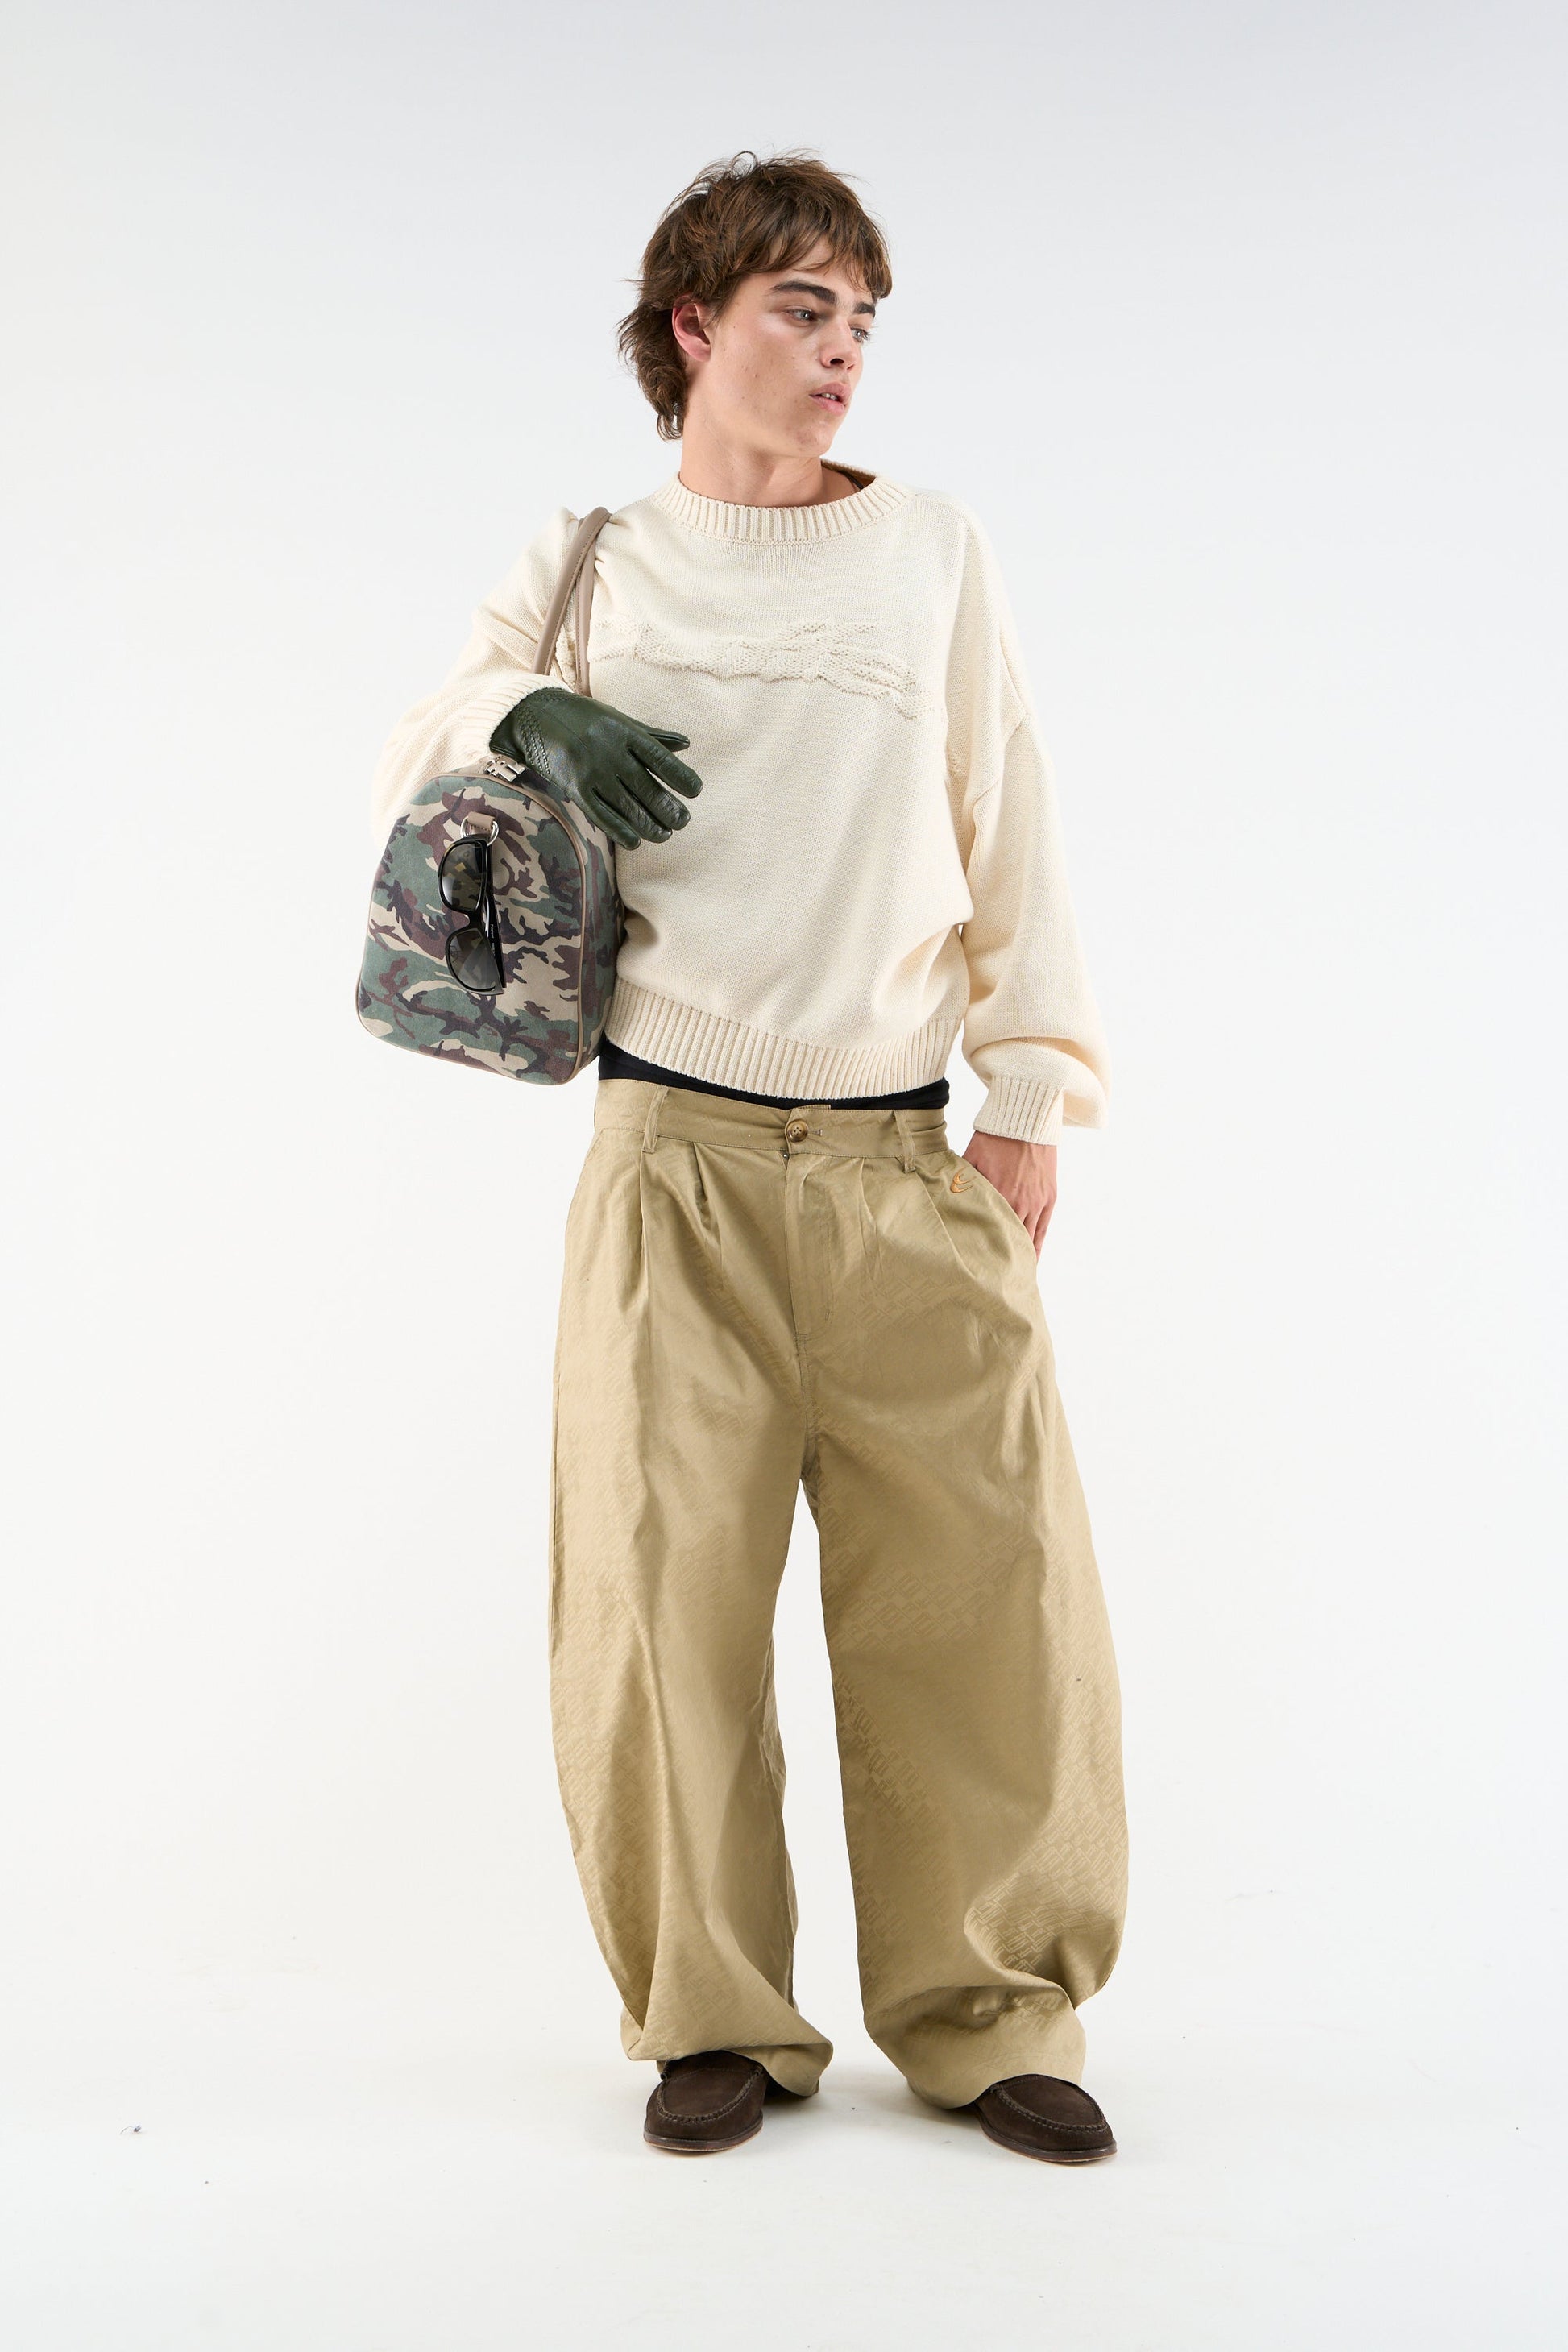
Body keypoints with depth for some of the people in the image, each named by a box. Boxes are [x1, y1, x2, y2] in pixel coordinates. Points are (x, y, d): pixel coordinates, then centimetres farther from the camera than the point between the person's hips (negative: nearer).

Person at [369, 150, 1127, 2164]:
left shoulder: (933, 552, 11)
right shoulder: (590, 570, 11)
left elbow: (1010, 835, 10)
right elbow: (412, 753, 14)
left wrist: (1032, 1091, 3)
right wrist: (526, 715, -9)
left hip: (906, 1168, 1)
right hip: (675, 1162, 0)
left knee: (986, 1583, -1)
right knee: (664, 1589, 0)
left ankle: (985, 2013, 17)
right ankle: (715, 2019, 18)